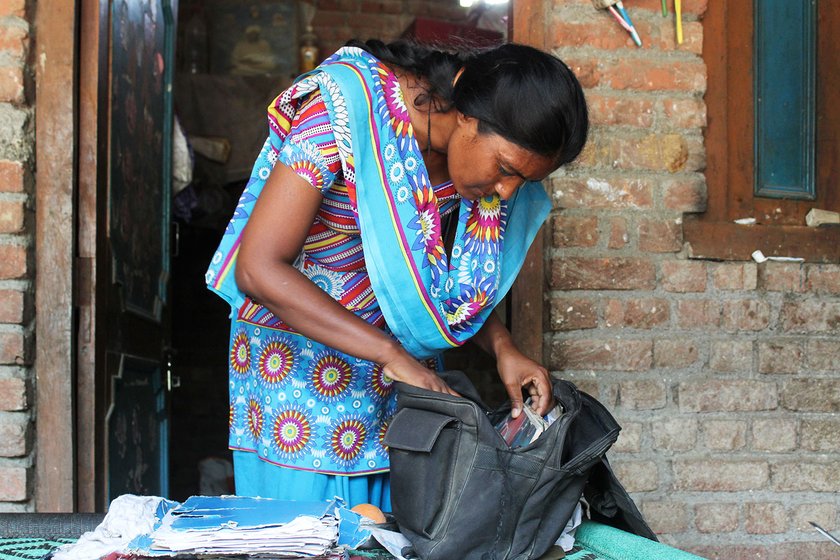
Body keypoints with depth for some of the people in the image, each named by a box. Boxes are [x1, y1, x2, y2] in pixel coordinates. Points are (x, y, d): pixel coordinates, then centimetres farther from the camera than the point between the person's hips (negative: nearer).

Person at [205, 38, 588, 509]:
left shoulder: (483, 147, -7)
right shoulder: (349, 108, -26)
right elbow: (258, 269, -30)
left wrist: (503, 348, -11)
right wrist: (395, 357, -32)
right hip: (300, 356, -5)